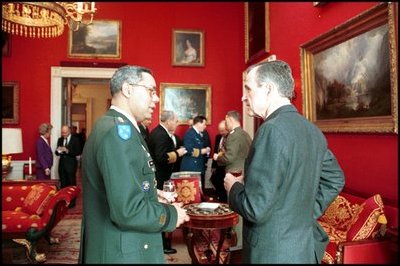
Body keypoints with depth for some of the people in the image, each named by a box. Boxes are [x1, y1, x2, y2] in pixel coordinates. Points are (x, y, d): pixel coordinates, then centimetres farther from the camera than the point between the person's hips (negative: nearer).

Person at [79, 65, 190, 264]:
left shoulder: (112, 127, 8)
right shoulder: (118, 130, -23)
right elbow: (128, 210, -29)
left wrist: (149, 194, 5)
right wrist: (171, 215, -14)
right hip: (122, 253, -9)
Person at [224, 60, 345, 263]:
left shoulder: (273, 130, -24)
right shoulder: (312, 130, 1)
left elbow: (255, 208, -26)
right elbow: (335, 180, 14)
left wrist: (233, 186, -7)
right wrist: (306, 214, 12)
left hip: (274, 252, -7)